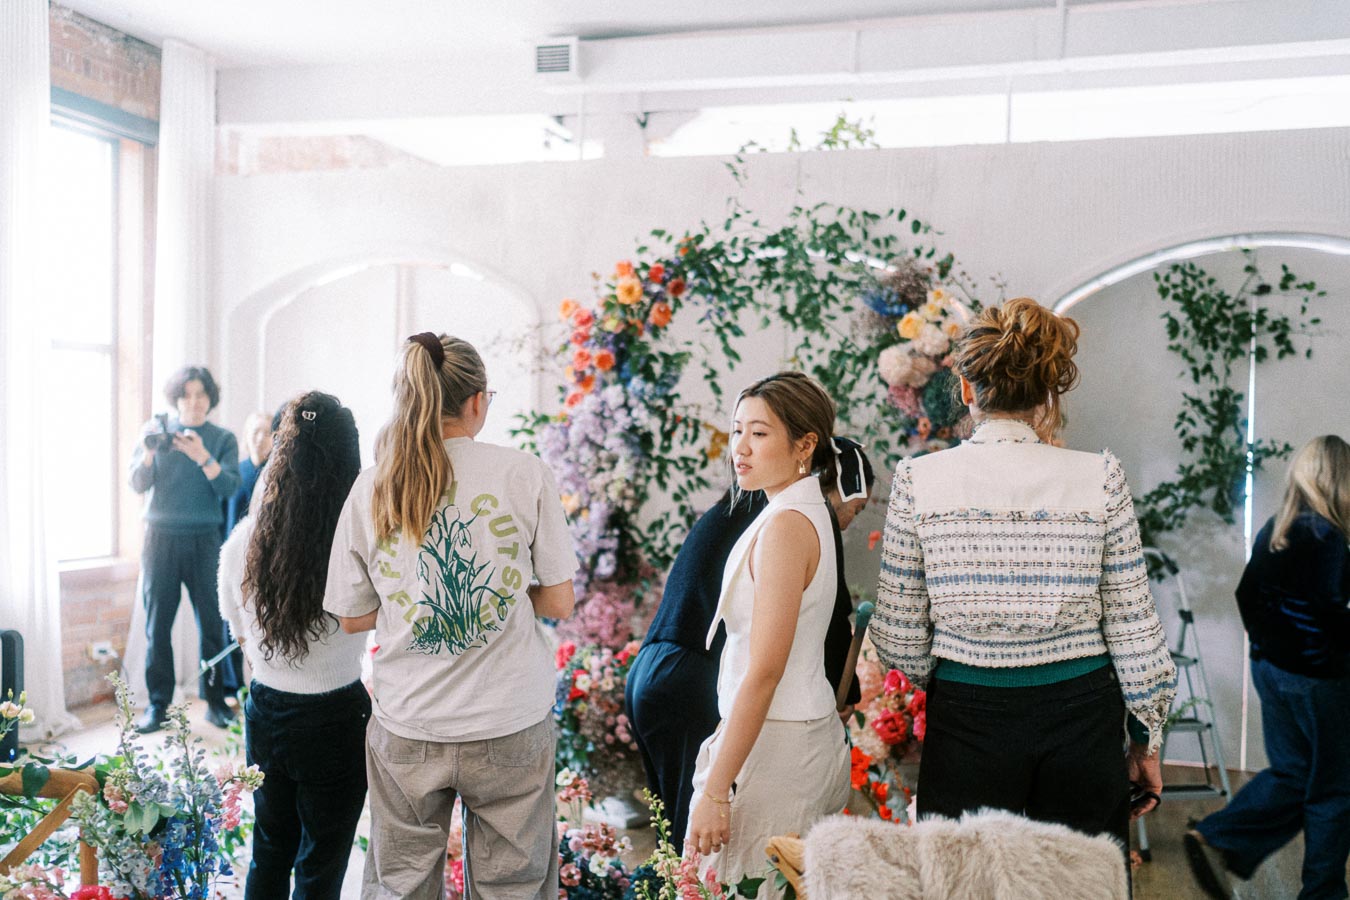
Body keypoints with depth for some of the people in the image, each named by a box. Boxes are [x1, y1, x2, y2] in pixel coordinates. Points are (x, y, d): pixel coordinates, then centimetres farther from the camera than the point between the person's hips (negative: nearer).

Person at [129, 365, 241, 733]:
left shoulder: (223, 439, 5)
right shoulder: (157, 428, 6)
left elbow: (229, 487, -9)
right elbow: (138, 484, 1)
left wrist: (203, 457, -24)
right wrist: (148, 453, -17)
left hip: (204, 540, 0)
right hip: (160, 537, 0)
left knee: (212, 622, 0)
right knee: (157, 623, 1)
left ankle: (215, 700, 8)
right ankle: (158, 703, 9)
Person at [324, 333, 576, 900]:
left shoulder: (372, 489, -1)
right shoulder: (524, 474, -8)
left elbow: (352, 618, 7)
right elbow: (559, 603, -4)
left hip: (406, 732, 2)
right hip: (511, 726, -2)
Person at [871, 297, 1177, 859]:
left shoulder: (918, 480, -7)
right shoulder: (1100, 478, -5)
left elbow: (899, 640, -4)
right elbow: (1133, 626, 0)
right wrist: (1146, 739, 13)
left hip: (966, 717, -1)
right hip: (1081, 715, 1)